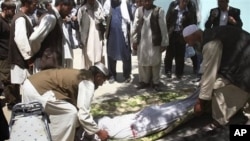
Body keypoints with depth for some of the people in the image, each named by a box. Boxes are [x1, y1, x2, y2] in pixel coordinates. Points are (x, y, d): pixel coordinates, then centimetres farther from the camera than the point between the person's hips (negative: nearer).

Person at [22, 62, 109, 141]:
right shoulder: (88, 83, -8)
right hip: (38, 90, -10)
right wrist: (98, 132, 1)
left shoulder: (82, 75, 20)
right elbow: (83, 114, -12)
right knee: (71, 113, -5)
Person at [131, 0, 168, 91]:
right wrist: (134, 41, 6)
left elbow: (163, 27, -6)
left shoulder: (159, 11, -6)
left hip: (155, 42, -3)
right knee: (142, 62, 9)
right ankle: (144, 81, 24)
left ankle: (156, 82, 19)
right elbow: (135, 26, 8)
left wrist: (164, 43, -7)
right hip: (141, 41, 3)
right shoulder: (139, 10, 4)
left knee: (155, 62, 4)